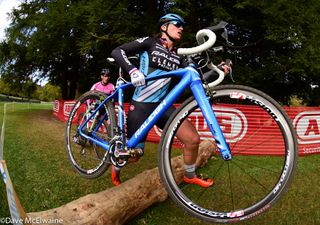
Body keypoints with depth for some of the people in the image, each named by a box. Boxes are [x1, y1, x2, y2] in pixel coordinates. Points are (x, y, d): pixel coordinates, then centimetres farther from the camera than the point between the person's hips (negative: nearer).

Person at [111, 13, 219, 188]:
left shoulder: (178, 57, 11)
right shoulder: (150, 42, -3)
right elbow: (117, 51, -11)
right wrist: (132, 70, -29)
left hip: (162, 105, 5)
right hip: (140, 106, -4)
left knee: (193, 139, -7)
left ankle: (190, 176, 20)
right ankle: (115, 169, 37)